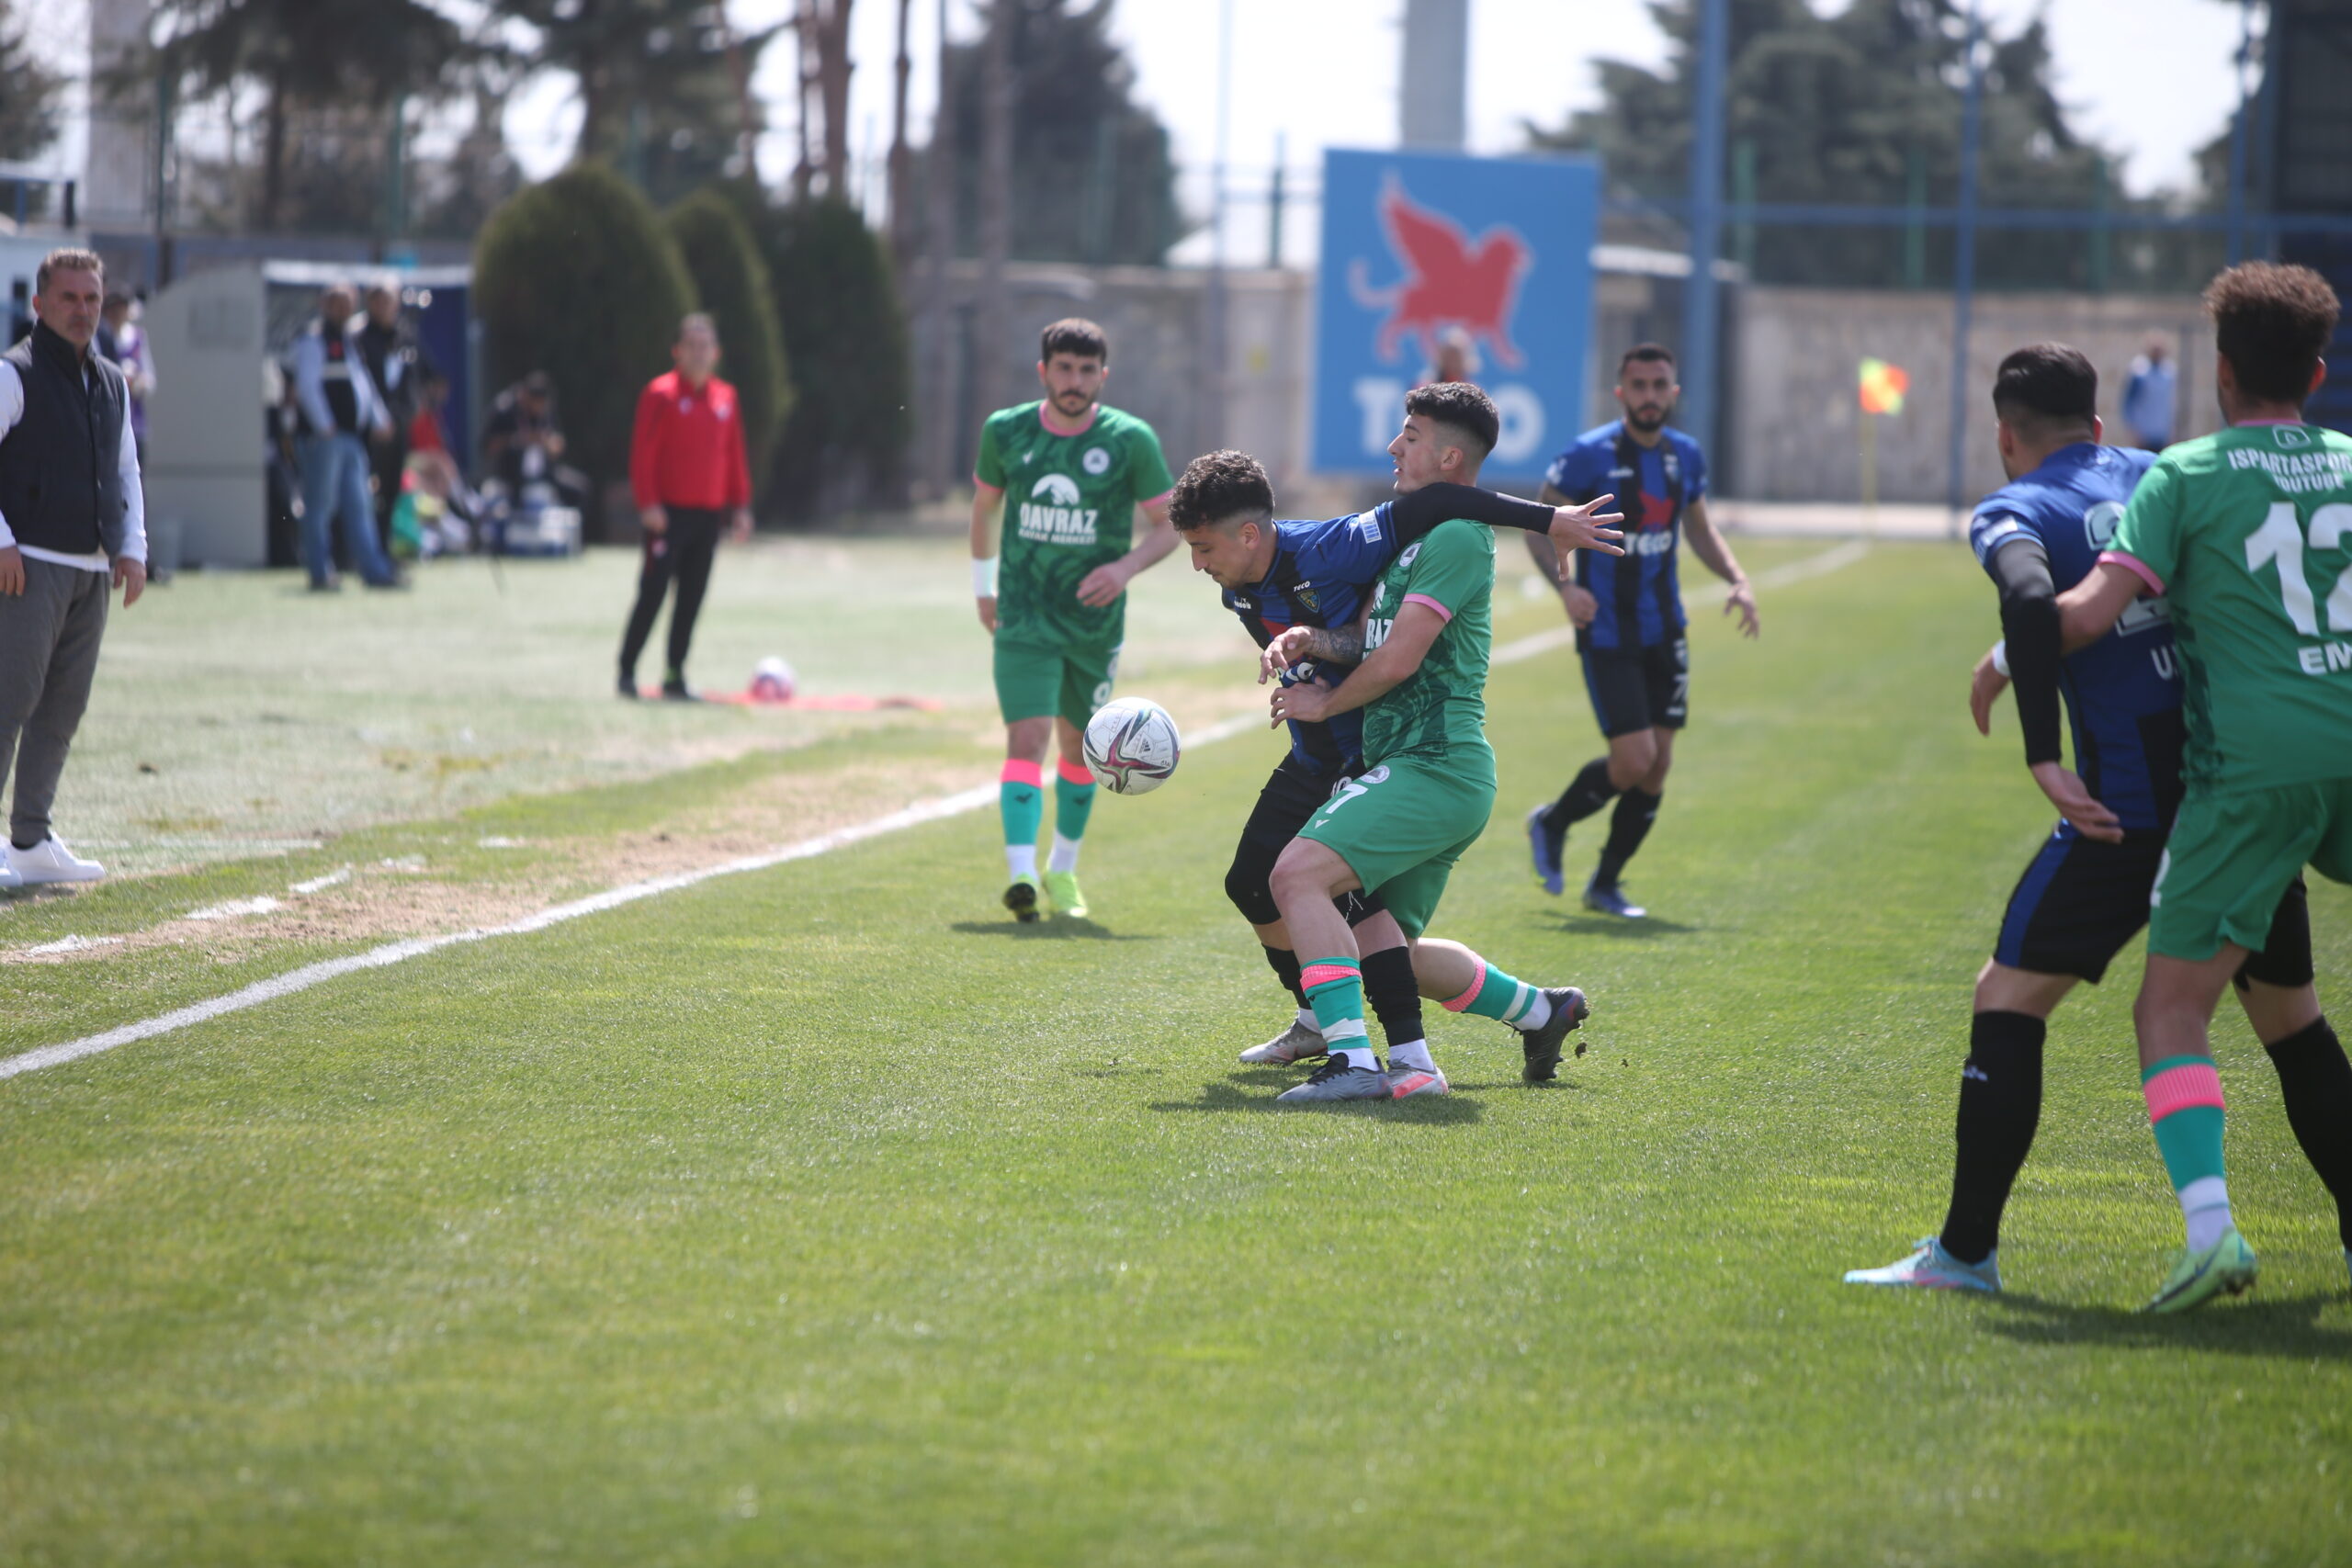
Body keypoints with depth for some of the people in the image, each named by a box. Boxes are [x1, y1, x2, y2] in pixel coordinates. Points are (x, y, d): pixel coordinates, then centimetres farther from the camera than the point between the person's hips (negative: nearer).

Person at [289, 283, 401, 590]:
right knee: (320, 504, -3)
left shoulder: (350, 341, 20)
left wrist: (378, 420, 16)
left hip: (352, 436, 8)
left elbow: (364, 383, 27)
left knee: (358, 507, 6)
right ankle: (321, 574, -1)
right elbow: (307, 385, -12)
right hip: (325, 437, -8)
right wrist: (324, 426, -16)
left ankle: (375, 571, 4)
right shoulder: (313, 340, -5)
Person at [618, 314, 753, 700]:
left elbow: (736, 457, 17)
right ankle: (626, 672, -2)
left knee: (693, 597, 6)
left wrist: (741, 507, 11)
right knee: (653, 592, -8)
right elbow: (642, 452, -8)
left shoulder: (727, 399, 12)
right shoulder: (660, 394, -5)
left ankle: (675, 676, 12)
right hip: (669, 513, -5)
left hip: (709, 514, 5)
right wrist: (648, 504, -16)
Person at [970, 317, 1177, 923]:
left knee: (1079, 747, 13)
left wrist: (1126, 566, -19)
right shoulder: (1006, 431, -1)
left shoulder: (1131, 440, -7)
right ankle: (1021, 873, -27)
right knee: (1027, 737, -17)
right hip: (1024, 618, -1)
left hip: (1095, 621, 1)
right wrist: (983, 585, 20)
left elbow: (1168, 525, -2)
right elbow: (985, 505, 16)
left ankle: (1063, 871, 32)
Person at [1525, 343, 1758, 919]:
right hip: (1606, 634, -6)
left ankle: (1605, 884, 20)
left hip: (1665, 632, 6)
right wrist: (1565, 584, -23)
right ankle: (1552, 824, 15)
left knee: (1657, 767, 4)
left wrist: (1737, 579, 5)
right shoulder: (1590, 455, -11)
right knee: (1634, 760, -13)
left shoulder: (1686, 456, 5)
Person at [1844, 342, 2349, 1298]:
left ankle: (1966, 1250, -1)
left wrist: (2045, 758, -23)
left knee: (2010, 997, 3)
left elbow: (2032, 601, -20)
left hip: (2131, 799, -5)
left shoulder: (2014, 510, 1)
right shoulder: (2162, 477, 18)